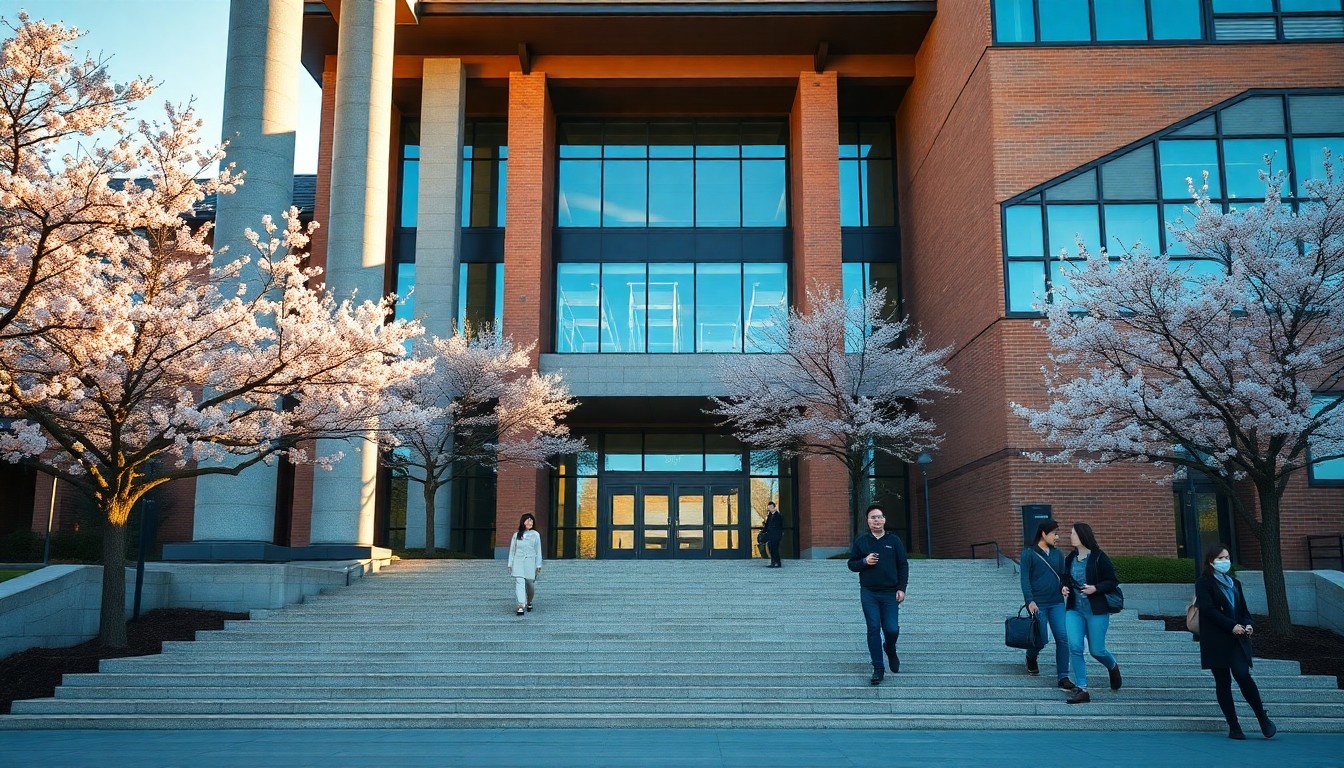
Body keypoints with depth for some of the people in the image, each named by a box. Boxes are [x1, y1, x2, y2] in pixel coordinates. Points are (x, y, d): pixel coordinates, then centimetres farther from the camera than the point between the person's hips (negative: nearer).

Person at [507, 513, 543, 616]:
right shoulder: (516, 535, 7)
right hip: (518, 562, 0)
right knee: (519, 583, -13)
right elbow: (512, 550, 11)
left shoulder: (536, 535, 4)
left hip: (530, 562, 0)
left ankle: (529, 602, 35)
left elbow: (538, 551, 5)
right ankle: (521, 606, -18)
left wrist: (538, 565, 2)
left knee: (530, 584, 8)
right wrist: (510, 564, 7)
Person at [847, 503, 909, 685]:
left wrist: (901, 588, -3)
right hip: (868, 594, 0)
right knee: (873, 629, -2)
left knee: (892, 629, -6)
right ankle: (878, 669, 4)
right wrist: (864, 562, -12)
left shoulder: (894, 540, 5)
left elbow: (903, 565, 6)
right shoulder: (861, 541, 5)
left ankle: (890, 650, 29)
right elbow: (851, 564, 9)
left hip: (890, 594, 0)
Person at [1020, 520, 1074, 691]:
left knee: (1063, 638, -6)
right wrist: (1030, 600, -17)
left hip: (1056, 603, 4)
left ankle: (1063, 677, 0)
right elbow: (1025, 579, -7)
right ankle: (1031, 658, 33)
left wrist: (1064, 586, -5)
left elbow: (1063, 575, 18)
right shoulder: (1029, 553, -3)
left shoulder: (1057, 554, 13)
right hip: (1038, 604, -4)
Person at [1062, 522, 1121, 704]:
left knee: (1097, 650, 2)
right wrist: (1065, 588, 2)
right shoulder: (1070, 558, 8)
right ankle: (1082, 690, -2)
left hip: (1096, 611, -5)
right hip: (1074, 610, 5)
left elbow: (1113, 582, -6)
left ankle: (1113, 667, 39)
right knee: (1074, 647, -9)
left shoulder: (1099, 557, -9)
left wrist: (1095, 588, -19)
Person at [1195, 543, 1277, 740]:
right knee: (1223, 682, 0)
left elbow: (1243, 609, 19)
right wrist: (1232, 626, -17)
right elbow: (1209, 610, -11)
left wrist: (1247, 624, -1)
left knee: (1243, 675, -16)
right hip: (1216, 641, -3)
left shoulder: (1234, 583, 18)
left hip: (1238, 639, 3)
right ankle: (1233, 727, 6)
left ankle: (1263, 718, -1)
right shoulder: (1203, 583, -1)